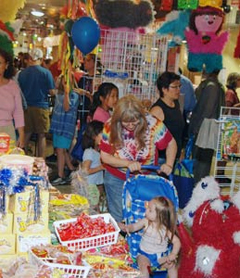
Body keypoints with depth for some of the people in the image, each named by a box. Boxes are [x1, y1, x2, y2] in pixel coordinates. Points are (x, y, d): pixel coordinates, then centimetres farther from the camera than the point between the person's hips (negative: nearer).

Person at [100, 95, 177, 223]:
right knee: (118, 218, 9)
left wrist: (169, 165, -20)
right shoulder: (110, 127, -18)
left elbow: (171, 143, -6)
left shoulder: (153, 123, -21)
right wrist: (128, 163, -26)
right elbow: (105, 156, -12)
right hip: (117, 179, 0)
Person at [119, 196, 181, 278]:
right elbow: (134, 227, -1)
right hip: (144, 254, 0)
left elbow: (177, 242, -12)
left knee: (172, 264, -18)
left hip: (160, 256, 0)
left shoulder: (166, 229, -14)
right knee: (143, 266, -28)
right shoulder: (146, 222, -10)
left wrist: (173, 254, -27)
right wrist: (126, 227, -24)